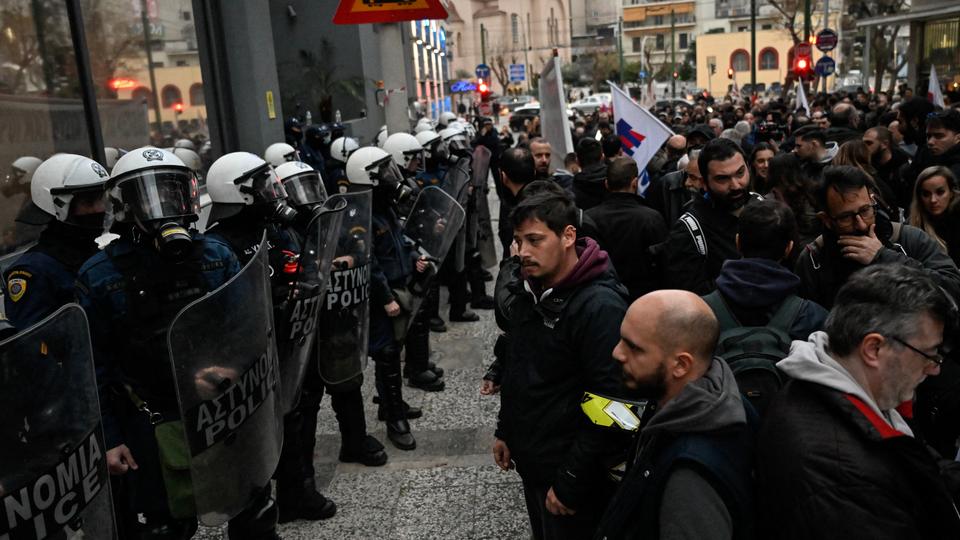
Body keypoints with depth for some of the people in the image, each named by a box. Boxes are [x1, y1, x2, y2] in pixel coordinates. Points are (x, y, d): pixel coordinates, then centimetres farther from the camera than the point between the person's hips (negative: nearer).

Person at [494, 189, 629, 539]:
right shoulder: (529, 289, 3)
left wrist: (571, 482, -20)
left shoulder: (600, 306, -24)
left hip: (568, 471, -8)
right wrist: (505, 430, 14)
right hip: (529, 459, 8)